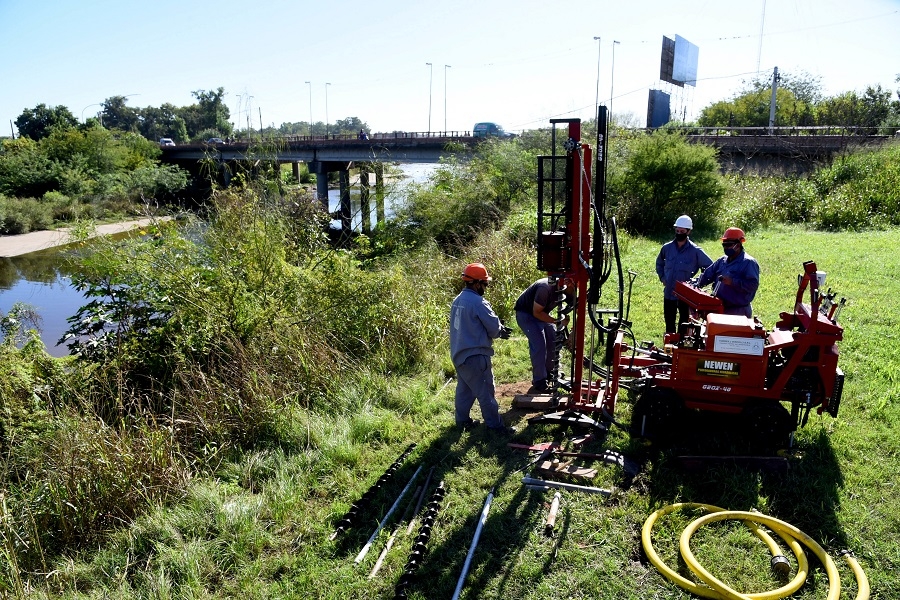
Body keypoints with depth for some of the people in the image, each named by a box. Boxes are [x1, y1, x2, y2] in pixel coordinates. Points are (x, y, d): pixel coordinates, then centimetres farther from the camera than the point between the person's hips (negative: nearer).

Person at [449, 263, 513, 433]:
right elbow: (493, 326, -15)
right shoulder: (478, 302, -19)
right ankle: (495, 424, 9)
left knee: (464, 388, 19)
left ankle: (462, 419, 28)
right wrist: (500, 331, 10)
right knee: (485, 391, 1)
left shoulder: (458, 300, 9)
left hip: (459, 354, 9)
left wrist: (498, 330, 12)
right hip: (474, 355, -9)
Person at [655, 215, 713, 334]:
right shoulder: (667, 247, 1)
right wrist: (662, 277, 8)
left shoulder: (695, 251, -9)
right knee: (669, 324, 14)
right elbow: (659, 263, 20)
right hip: (669, 294, 4)